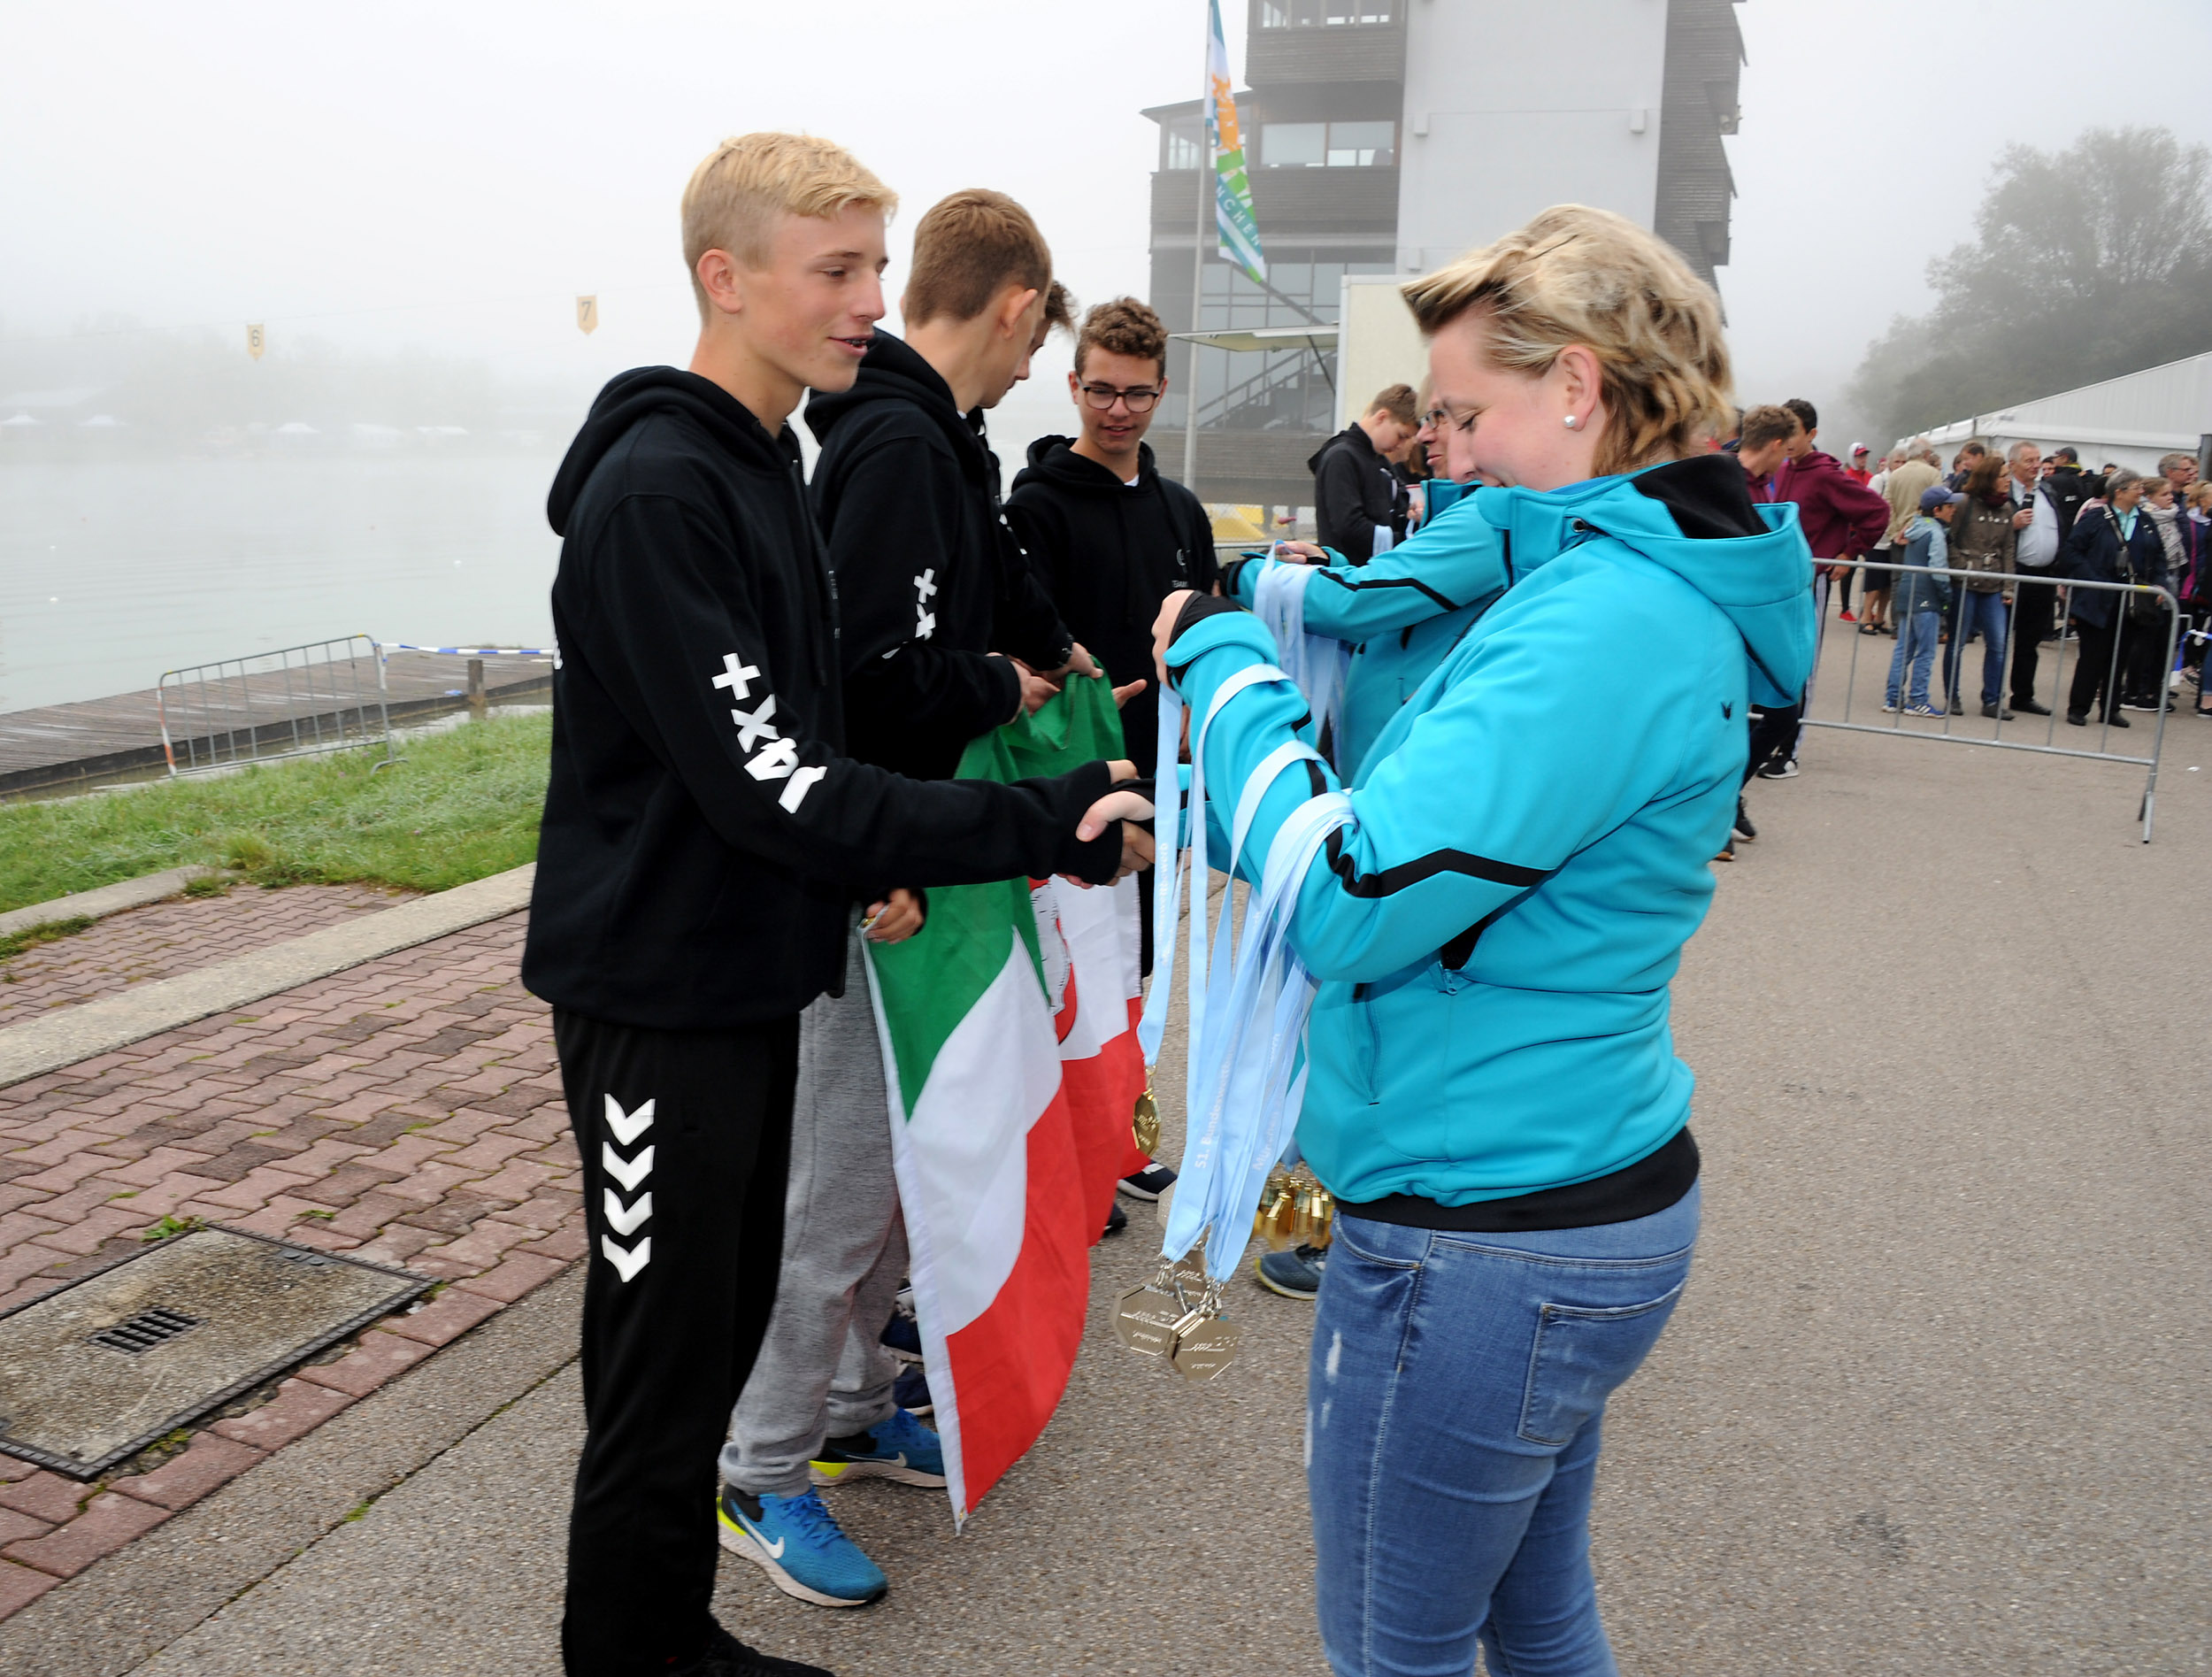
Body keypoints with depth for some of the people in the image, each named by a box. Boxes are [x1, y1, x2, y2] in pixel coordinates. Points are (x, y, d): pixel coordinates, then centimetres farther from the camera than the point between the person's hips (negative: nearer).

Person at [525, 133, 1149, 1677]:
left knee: (727, 1321, 18)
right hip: (659, 993, -9)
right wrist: (1047, 827, -24)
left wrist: (874, 860, 3)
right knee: (664, 1370, 2)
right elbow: (762, 779, -24)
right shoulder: (654, 491, -19)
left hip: (748, 978, 9)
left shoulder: (763, 466, 12)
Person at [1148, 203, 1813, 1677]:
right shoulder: (1667, 590, 9)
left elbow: (1344, 905, -27)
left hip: (1484, 1246, -10)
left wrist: (1225, 668, -13)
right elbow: (1459, 800, 14)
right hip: (1593, 1186, 10)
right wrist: (1253, 649, 3)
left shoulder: (1601, 625, -24)